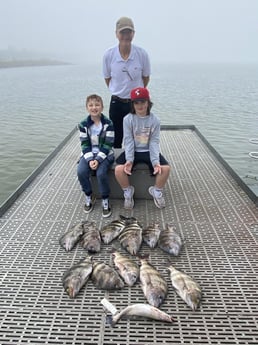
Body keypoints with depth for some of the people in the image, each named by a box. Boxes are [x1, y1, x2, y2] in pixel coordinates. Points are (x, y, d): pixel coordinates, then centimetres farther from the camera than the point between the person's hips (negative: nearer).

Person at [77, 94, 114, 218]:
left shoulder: (108, 123, -8)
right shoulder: (83, 124, -1)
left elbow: (108, 145, -11)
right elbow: (85, 144, -2)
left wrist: (98, 159, -20)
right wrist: (90, 160, -17)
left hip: (104, 154, -3)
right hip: (89, 154, 3)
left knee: (101, 173, -28)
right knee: (81, 172, -22)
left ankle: (105, 200, -5)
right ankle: (89, 197, 3)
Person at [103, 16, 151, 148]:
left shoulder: (142, 54, -12)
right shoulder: (108, 54, -11)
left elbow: (146, 77, 3)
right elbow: (107, 78, 5)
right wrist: (118, 92, 10)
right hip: (116, 103, 1)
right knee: (115, 140, 10)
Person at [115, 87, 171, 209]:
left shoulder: (154, 120, -6)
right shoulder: (128, 119, -8)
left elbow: (154, 142, -8)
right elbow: (128, 141, -11)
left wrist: (156, 161, -22)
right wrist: (129, 159, -25)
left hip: (148, 151, 1)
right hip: (132, 151, 0)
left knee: (166, 168, -23)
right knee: (119, 169, -27)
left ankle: (156, 191, 7)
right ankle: (128, 192, 3)